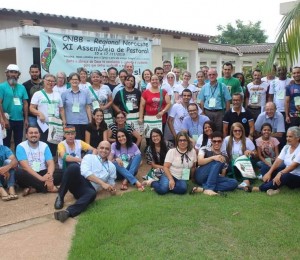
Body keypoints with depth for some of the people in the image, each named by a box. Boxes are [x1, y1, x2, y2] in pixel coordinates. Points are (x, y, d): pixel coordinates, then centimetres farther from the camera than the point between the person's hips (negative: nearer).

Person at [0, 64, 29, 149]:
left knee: (19, 142, 13)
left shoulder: (22, 87, 8)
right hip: (7, 120, -4)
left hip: (19, 120, 4)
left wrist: (26, 119, 4)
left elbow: (25, 103, 9)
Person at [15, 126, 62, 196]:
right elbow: (25, 166, -19)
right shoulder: (21, 147, -6)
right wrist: (41, 178, -31)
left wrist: (49, 175, -30)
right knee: (19, 172, -36)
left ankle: (34, 189, -25)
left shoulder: (44, 146, 5)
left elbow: (51, 163, -6)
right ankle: (47, 187, -28)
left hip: (42, 173, 3)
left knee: (61, 173, -19)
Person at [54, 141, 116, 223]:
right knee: (74, 167, -33)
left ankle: (68, 212, -56)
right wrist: (102, 183, -17)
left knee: (92, 193, -37)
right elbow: (85, 172, -9)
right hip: (79, 181, -1)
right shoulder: (89, 157, 10)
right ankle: (60, 197, -19)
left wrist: (112, 189, -1)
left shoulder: (112, 167, 21)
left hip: (89, 189, 1)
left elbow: (111, 183, 25)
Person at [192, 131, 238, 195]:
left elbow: (223, 175, 14)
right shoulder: (204, 149, 5)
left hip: (214, 179, 4)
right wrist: (213, 157, -31)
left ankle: (202, 189, -34)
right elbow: (200, 162, -16)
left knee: (234, 183, -22)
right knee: (218, 161, -25)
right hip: (201, 176, -4)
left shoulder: (224, 156, 13)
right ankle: (208, 188, -36)